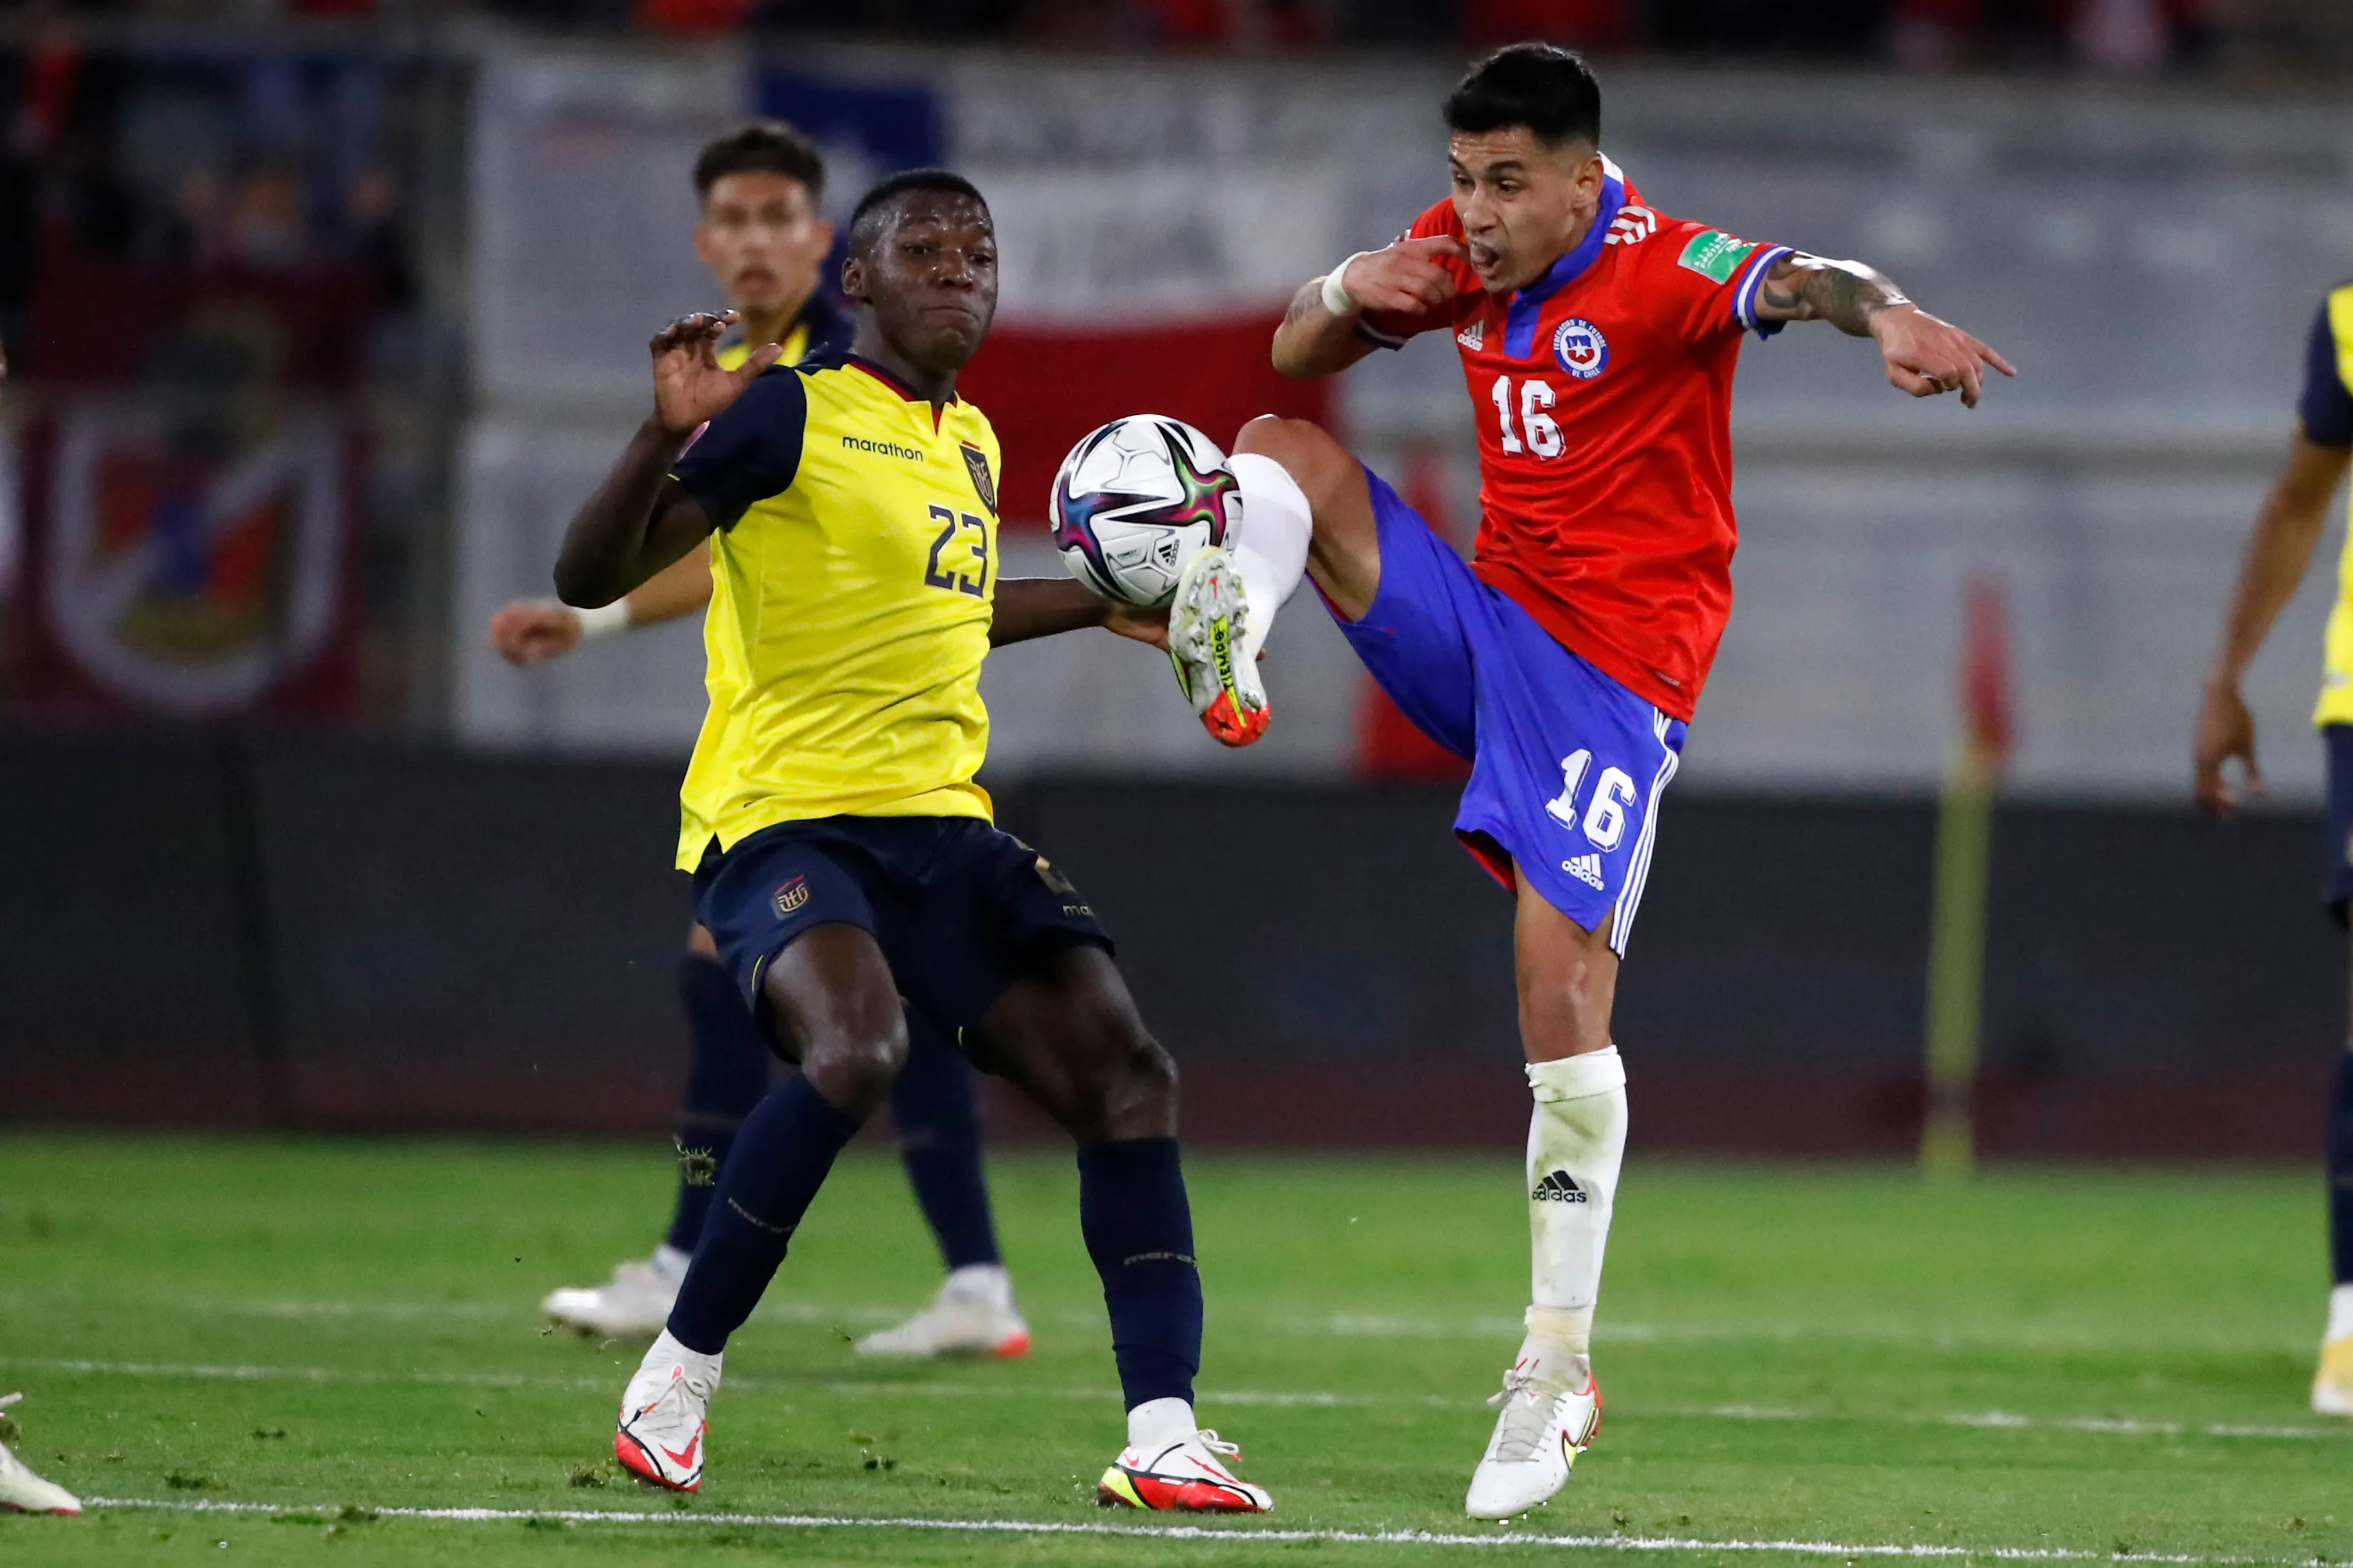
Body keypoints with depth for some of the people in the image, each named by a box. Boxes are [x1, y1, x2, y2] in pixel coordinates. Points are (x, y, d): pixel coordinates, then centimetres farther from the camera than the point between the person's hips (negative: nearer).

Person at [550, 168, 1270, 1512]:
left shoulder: (973, 444, 17)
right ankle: (677, 1378, -15)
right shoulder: (793, 413, -6)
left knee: (1125, 1072, -7)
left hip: (941, 821, 8)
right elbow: (591, 579, -13)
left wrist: (1098, 605, 34)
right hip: (781, 816, -8)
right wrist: (672, 437, -28)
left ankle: (1165, 1438, -6)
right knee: (856, 1047, -34)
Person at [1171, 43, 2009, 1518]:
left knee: (1563, 982, -14)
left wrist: (1884, 312, -62)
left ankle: (1559, 1368, -8)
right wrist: (1348, 291, -8)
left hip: (1612, 668, -7)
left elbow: (1796, 283, -38)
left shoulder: (1658, 269, -18)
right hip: (1482, 622, 7)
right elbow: (1297, 354, 16)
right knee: (1281, 450, -2)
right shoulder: (1463, 252, 4)